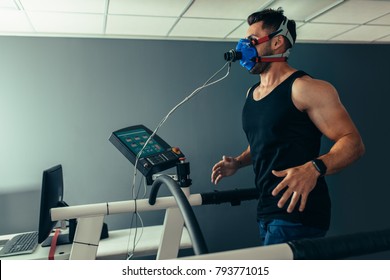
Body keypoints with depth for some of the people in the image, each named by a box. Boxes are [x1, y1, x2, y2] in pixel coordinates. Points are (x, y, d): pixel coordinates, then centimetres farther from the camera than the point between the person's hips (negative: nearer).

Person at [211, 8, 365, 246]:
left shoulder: (304, 88, -11)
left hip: (298, 212, -8)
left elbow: (353, 141, -14)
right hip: (267, 211, 8)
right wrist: (237, 163, 8)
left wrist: (314, 168, -32)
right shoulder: (251, 94, 13)